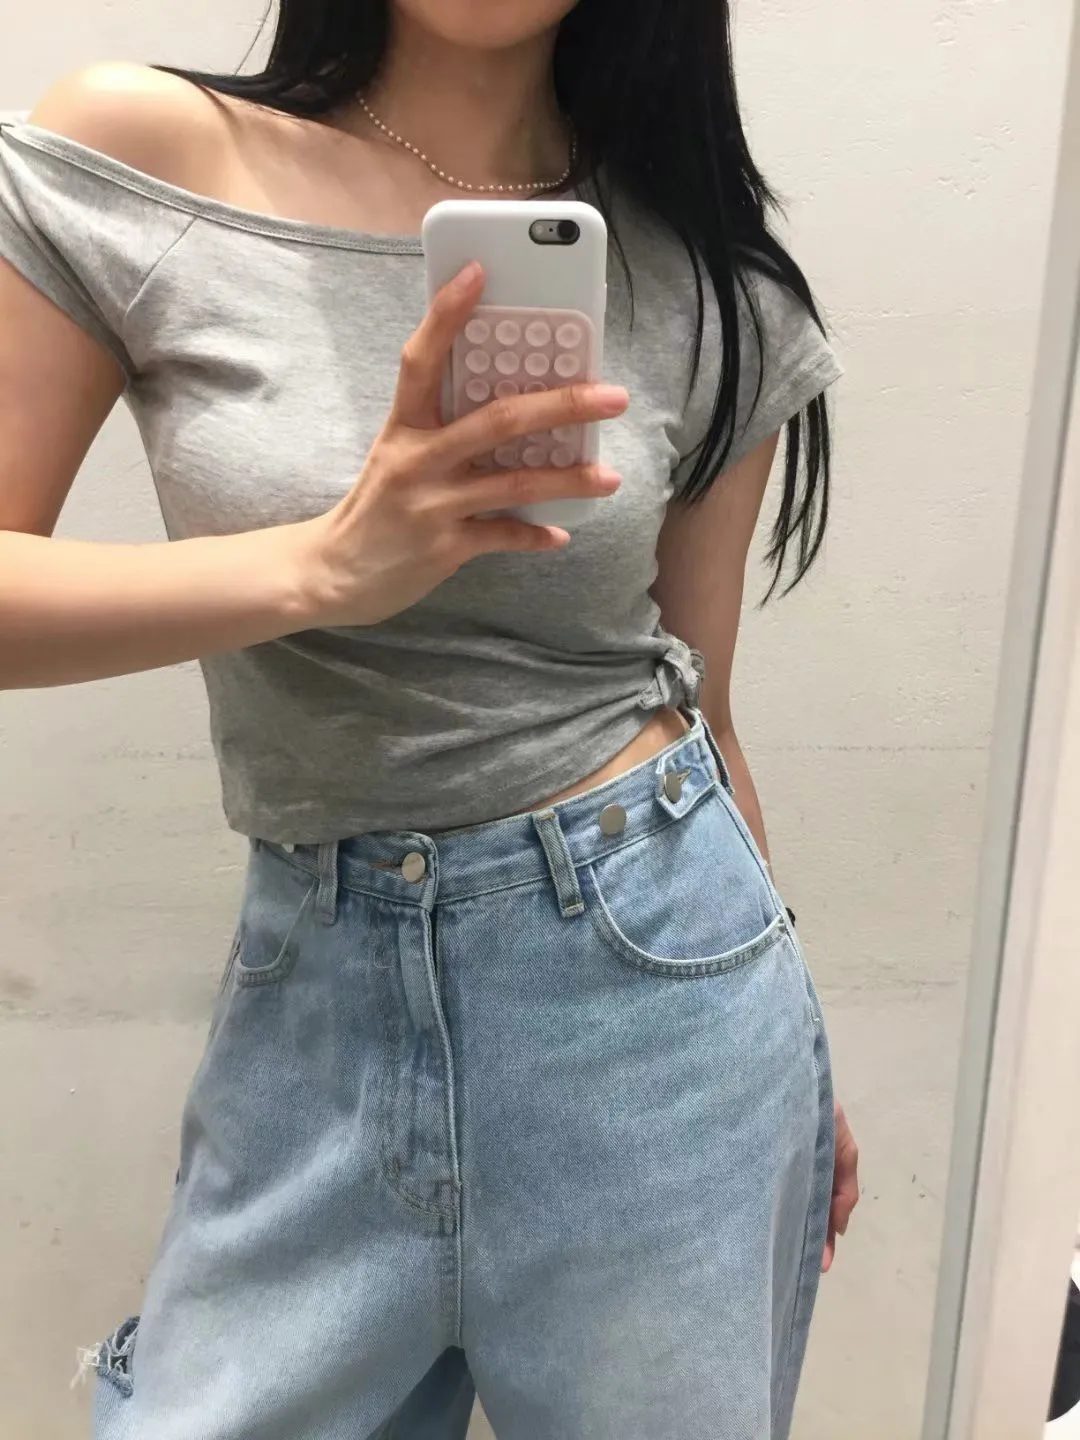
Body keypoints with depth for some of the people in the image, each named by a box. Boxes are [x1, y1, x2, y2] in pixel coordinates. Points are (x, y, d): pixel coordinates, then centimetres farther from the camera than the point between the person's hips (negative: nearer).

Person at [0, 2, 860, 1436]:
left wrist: (789, 1058, 16)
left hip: (649, 962, 1)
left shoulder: (705, 281, 0)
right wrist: (325, 567, -23)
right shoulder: (137, 154, -4)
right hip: (315, 987, 0)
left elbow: (699, 700, 8)